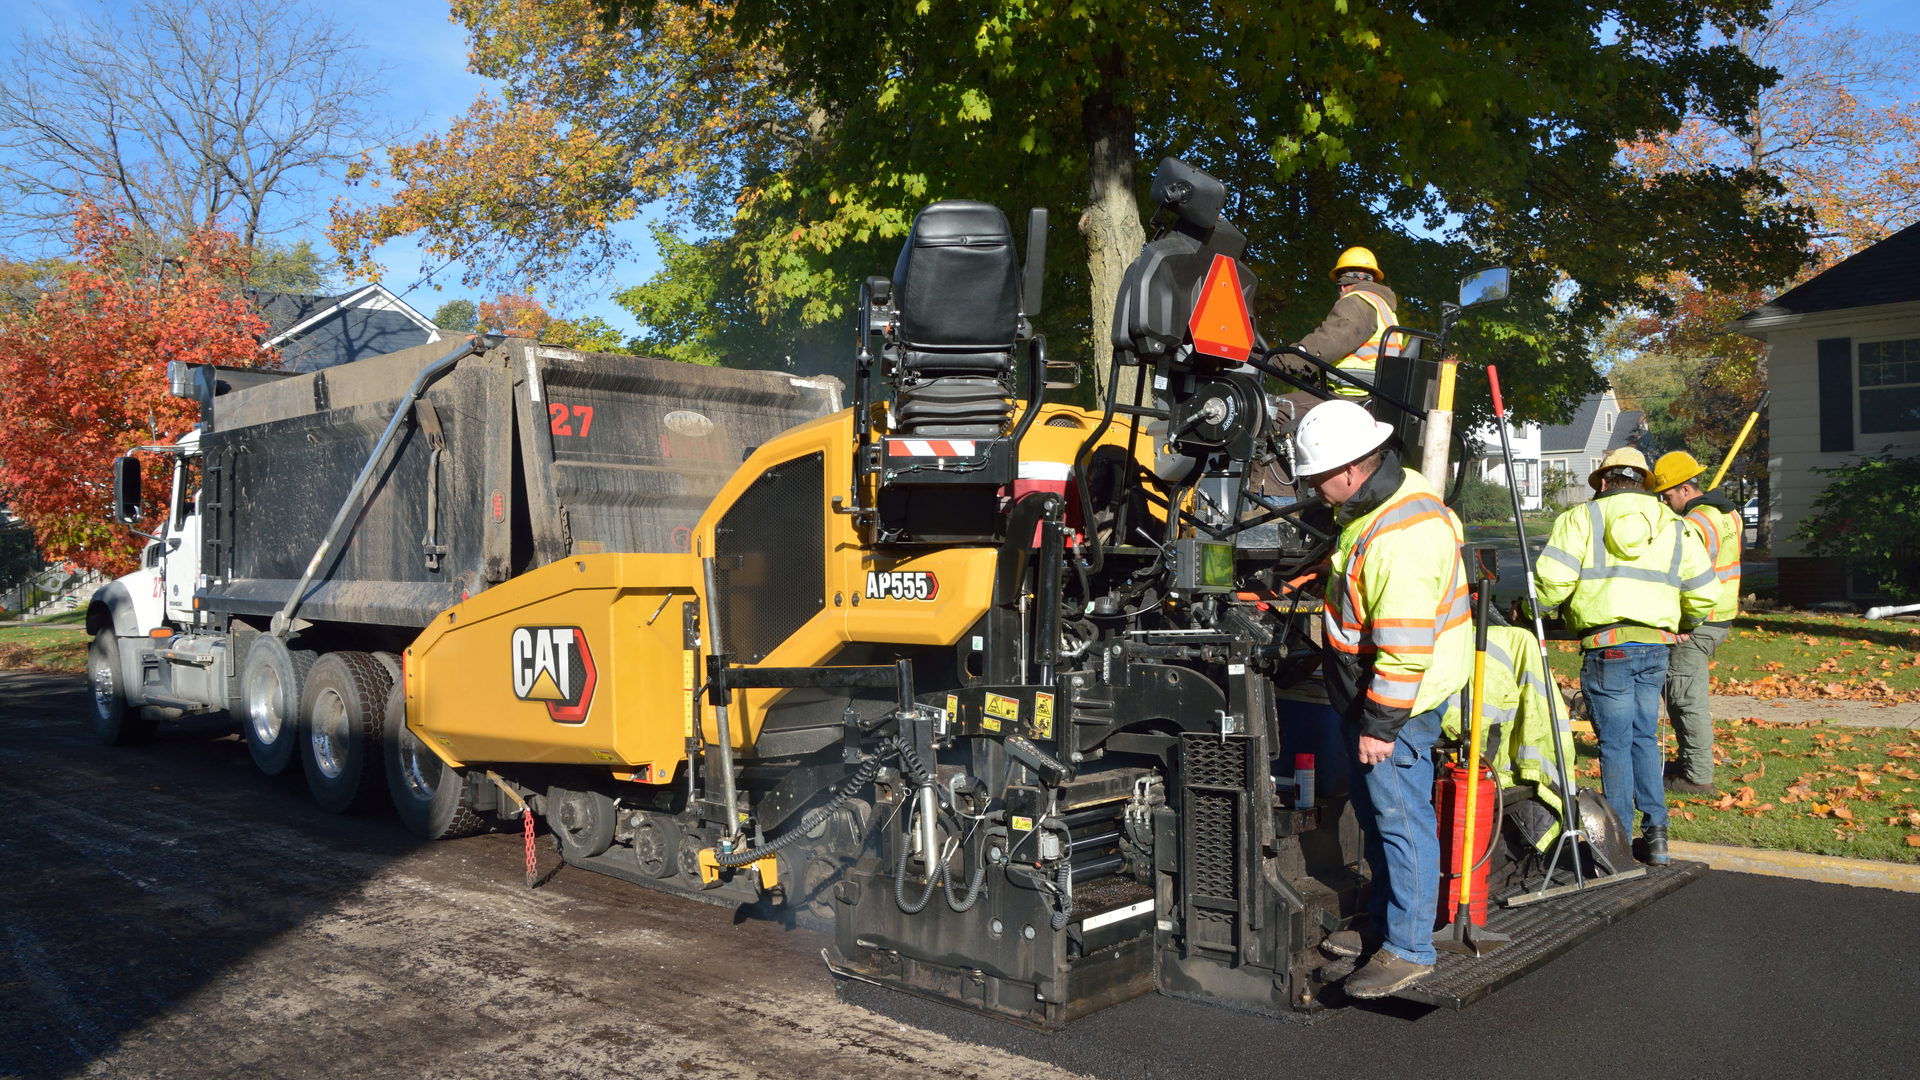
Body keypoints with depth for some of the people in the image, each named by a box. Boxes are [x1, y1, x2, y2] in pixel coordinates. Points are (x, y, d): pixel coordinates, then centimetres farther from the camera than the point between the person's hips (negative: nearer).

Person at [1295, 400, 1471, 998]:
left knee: (1399, 815, -3)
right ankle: (1383, 924, 33)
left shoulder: (1402, 536, -27)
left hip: (1399, 701, -11)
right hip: (1366, 695, 11)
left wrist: (1380, 723, -22)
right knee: (1373, 808, 19)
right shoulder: (1377, 504, 7)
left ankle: (1409, 949, 7)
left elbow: (1405, 645, -27)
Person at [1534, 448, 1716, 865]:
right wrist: (1684, 625, 30)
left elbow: (1553, 578, -11)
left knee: (1615, 741, 2)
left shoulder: (1581, 518, 1)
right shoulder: (1674, 527, 13)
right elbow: (1705, 592, 12)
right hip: (1656, 647, 4)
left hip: (1607, 646, -4)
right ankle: (1656, 829, 13)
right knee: (1644, 736, 17)